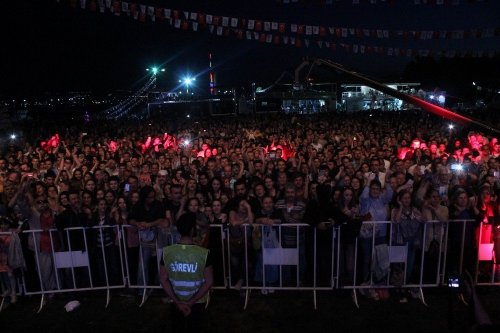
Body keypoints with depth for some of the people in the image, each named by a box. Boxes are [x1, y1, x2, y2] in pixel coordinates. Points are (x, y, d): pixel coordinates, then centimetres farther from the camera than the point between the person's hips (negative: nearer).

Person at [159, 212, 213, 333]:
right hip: (197, 302, -2)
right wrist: (191, 302, -12)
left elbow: (163, 280, -9)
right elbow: (209, 282, -16)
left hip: (175, 302, 2)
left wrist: (177, 302, -9)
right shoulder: (204, 253, -20)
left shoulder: (166, 252, -14)